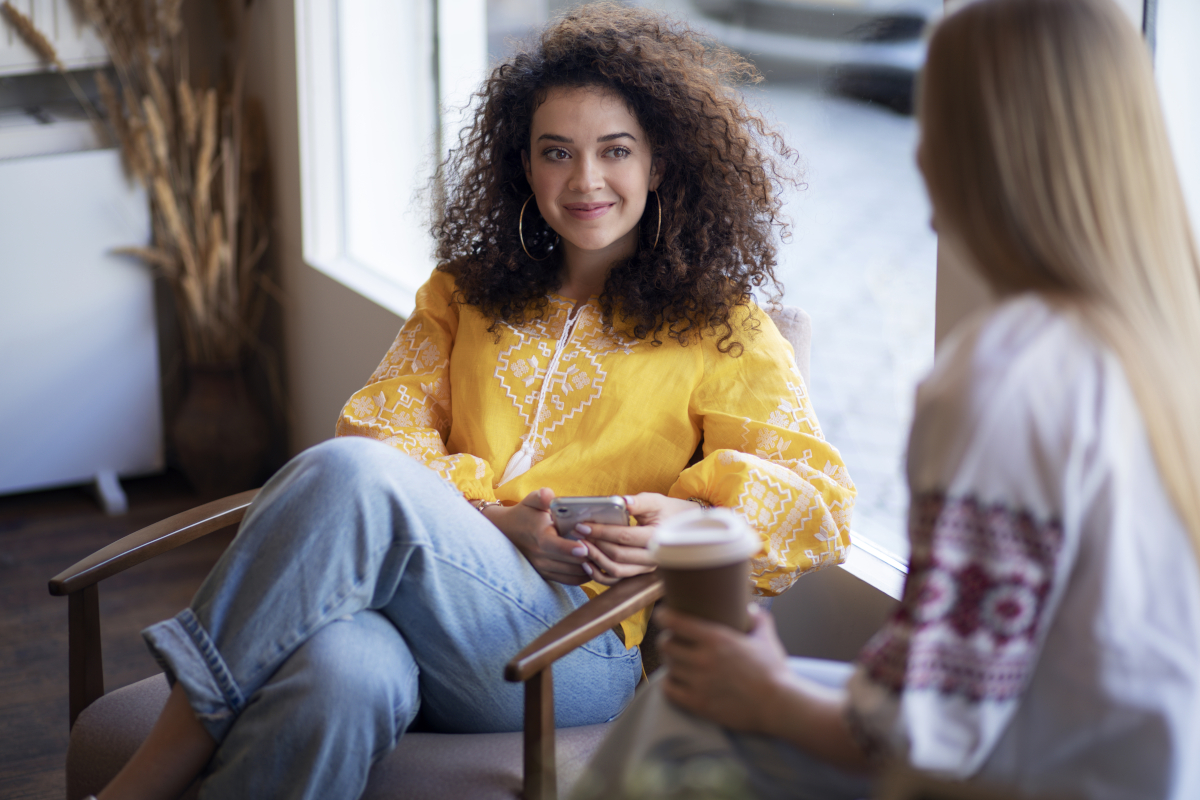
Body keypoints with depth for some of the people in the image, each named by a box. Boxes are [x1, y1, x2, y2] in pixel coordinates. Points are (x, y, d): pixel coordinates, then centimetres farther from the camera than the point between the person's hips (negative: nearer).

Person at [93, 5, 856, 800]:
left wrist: (691, 520, -13)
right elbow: (382, 430, 11)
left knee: (351, 476, -31)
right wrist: (487, 519, -9)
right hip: (417, 619, 3)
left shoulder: (719, 329, 15)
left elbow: (820, 495, 7)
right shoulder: (467, 293, 25)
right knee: (341, 670, -39)